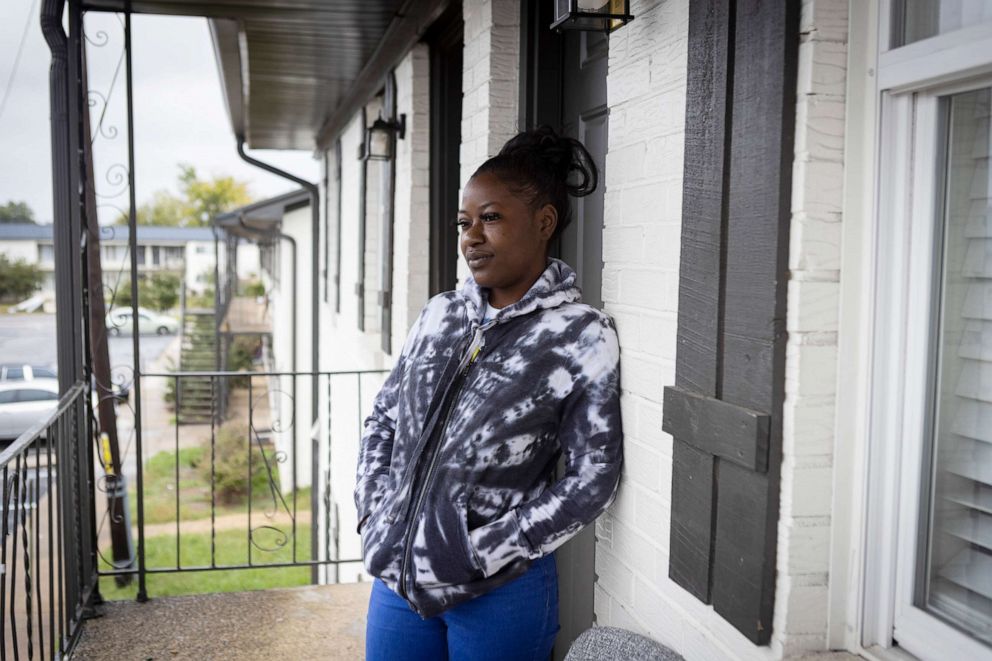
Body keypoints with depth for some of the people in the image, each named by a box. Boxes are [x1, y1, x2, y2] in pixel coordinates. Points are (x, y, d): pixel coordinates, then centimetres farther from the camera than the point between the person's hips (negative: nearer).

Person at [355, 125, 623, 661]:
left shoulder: (582, 337, -9)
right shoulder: (440, 314, 6)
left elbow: (592, 480, -11)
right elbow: (382, 418, 13)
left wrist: (482, 552, -13)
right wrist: (373, 512, 1)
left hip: (498, 592, -4)